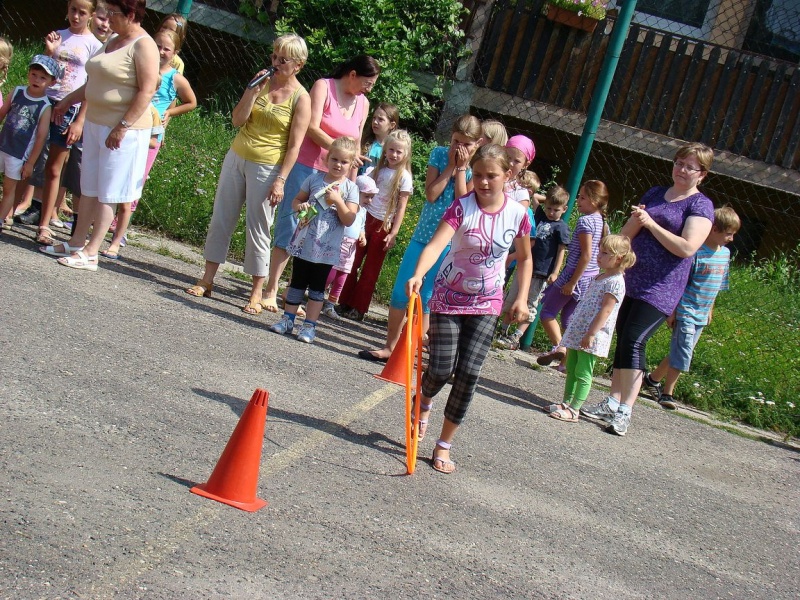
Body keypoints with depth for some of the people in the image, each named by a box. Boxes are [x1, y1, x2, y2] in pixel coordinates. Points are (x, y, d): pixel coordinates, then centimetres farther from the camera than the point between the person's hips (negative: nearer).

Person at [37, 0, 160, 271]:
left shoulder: (143, 46, -14)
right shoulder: (113, 41, 14)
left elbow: (146, 91, -21)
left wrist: (122, 127, -23)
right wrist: (68, 100, 27)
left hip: (123, 131, -9)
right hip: (95, 124, 9)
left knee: (106, 194, -2)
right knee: (88, 188, 13)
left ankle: (90, 253, 2)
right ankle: (76, 243, 21)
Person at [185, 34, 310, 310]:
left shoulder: (301, 98, -8)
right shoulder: (262, 82, 4)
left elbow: (294, 145, -10)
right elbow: (237, 120, 0)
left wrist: (280, 180, -15)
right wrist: (253, 92, -13)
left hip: (266, 168, -5)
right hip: (237, 157, 5)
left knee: (258, 230, 0)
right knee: (221, 218, 7)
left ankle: (257, 293, 9)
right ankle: (207, 280, 16)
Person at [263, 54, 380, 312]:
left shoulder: (363, 104, 12)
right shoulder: (323, 87, -3)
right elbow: (312, 128, -14)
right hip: (305, 167, -5)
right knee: (289, 228, -4)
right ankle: (271, 291, 2)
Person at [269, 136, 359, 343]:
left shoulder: (350, 188, -4)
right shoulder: (314, 179, 3)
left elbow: (349, 220, -9)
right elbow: (296, 200, 12)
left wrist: (337, 201, -20)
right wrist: (300, 206, -10)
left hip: (326, 249, -2)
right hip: (304, 243, 2)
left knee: (317, 287, 5)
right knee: (297, 282, 10)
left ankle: (309, 325, 9)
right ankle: (288, 318, 18)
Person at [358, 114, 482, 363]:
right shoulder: (439, 154, 1)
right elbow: (431, 194, -8)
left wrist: (461, 168, -14)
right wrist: (451, 166, -12)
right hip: (422, 235, 3)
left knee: (426, 298, -3)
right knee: (400, 292, 3)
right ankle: (390, 346, 16)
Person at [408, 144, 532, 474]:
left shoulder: (518, 214, -7)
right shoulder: (462, 207, -16)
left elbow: (525, 258, 9)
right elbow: (436, 243, -30)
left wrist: (522, 298, 1)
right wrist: (418, 275, -48)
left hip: (486, 303, 2)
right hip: (449, 297, -2)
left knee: (469, 373, -5)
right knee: (441, 369, -5)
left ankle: (444, 445, 8)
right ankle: (424, 401, 33)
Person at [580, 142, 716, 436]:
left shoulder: (701, 206, -4)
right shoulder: (654, 194, 14)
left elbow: (687, 248, -17)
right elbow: (625, 235, 15)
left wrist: (650, 223, -16)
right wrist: (635, 220, -7)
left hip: (661, 290, -6)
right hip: (631, 282, 6)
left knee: (634, 341, -16)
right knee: (623, 340, 8)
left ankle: (625, 411, -14)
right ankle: (612, 403, 16)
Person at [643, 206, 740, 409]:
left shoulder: (725, 253, 7)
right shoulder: (696, 252, -17)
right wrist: (672, 311, -14)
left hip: (701, 315, 7)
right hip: (685, 311, -7)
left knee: (679, 354, 14)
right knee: (682, 355, -5)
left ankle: (653, 379, 30)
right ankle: (667, 393, 9)